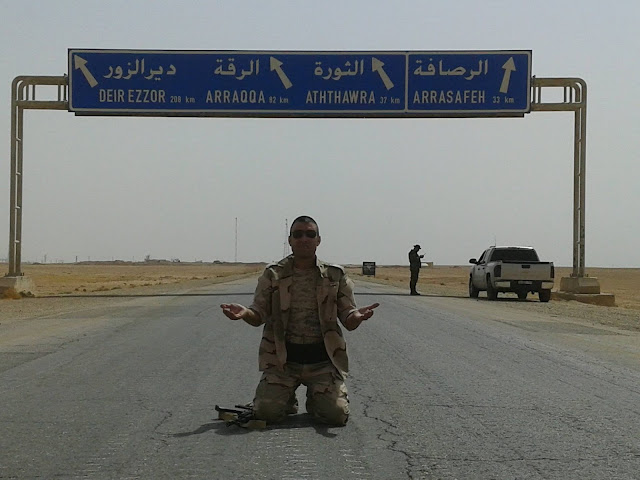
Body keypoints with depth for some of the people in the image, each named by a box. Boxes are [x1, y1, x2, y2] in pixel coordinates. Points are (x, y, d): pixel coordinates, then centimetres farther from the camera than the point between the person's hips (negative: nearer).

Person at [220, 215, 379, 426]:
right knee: (267, 412, -18)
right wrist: (244, 313, -21)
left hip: (322, 360, 0)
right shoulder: (273, 274, 4)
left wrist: (356, 316, -21)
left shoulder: (336, 275, 5)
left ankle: (315, 399, 20)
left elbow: (348, 321, 4)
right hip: (282, 359, 0)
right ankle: (288, 399, 19)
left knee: (336, 414, -17)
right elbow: (259, 316, 3)